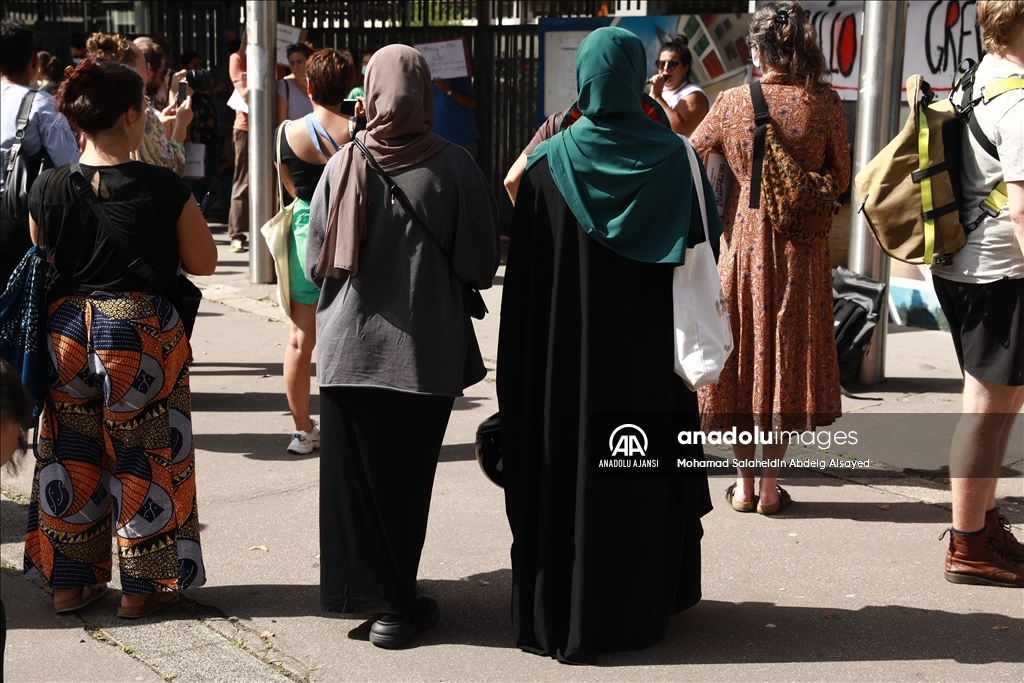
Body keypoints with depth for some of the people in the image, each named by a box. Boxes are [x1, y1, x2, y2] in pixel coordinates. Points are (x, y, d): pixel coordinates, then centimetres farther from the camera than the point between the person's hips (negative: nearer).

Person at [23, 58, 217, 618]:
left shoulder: (48, 189, -4)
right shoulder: (163, 188, -14)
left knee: (70, 458, 16)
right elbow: (203, 262, -5)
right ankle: (143, 585, 18)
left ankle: (69, 580, 26)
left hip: (65, 334, 3)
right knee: (142, 460, 9)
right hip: (142, 331, -3)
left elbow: (39, 263, 9)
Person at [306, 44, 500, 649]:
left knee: (354, 474, 12)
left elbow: (316, 262, 2)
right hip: (426, 350, -2)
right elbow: (483, 263, -5)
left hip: (350, 345, 2)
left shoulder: (344, 165, -3)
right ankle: (396, 605, 12)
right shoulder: (453, 164, -9)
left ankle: (356, 587, 20)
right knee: (405, 478, 7)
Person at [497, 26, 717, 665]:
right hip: (651, 350, 1)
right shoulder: (673, 156, -5)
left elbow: (525, 271, -4)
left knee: (569, 472, 8)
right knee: (645, 474, 12)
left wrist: (526, 365, 4)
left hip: (568, 353, 0)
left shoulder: (549, 162, -6)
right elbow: (706, 241, -3)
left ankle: (562, 610, 15)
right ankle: (643, 605, 24)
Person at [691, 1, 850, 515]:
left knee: (744, 352, 10)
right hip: (802, 247, 0)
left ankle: (744, 485, 16)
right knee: (789, 351, 8)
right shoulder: (824, 103, -7)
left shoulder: (732, 103, -6)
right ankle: (770, 486, 13)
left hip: (744, 239, 0)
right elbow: (840, 179, 1)